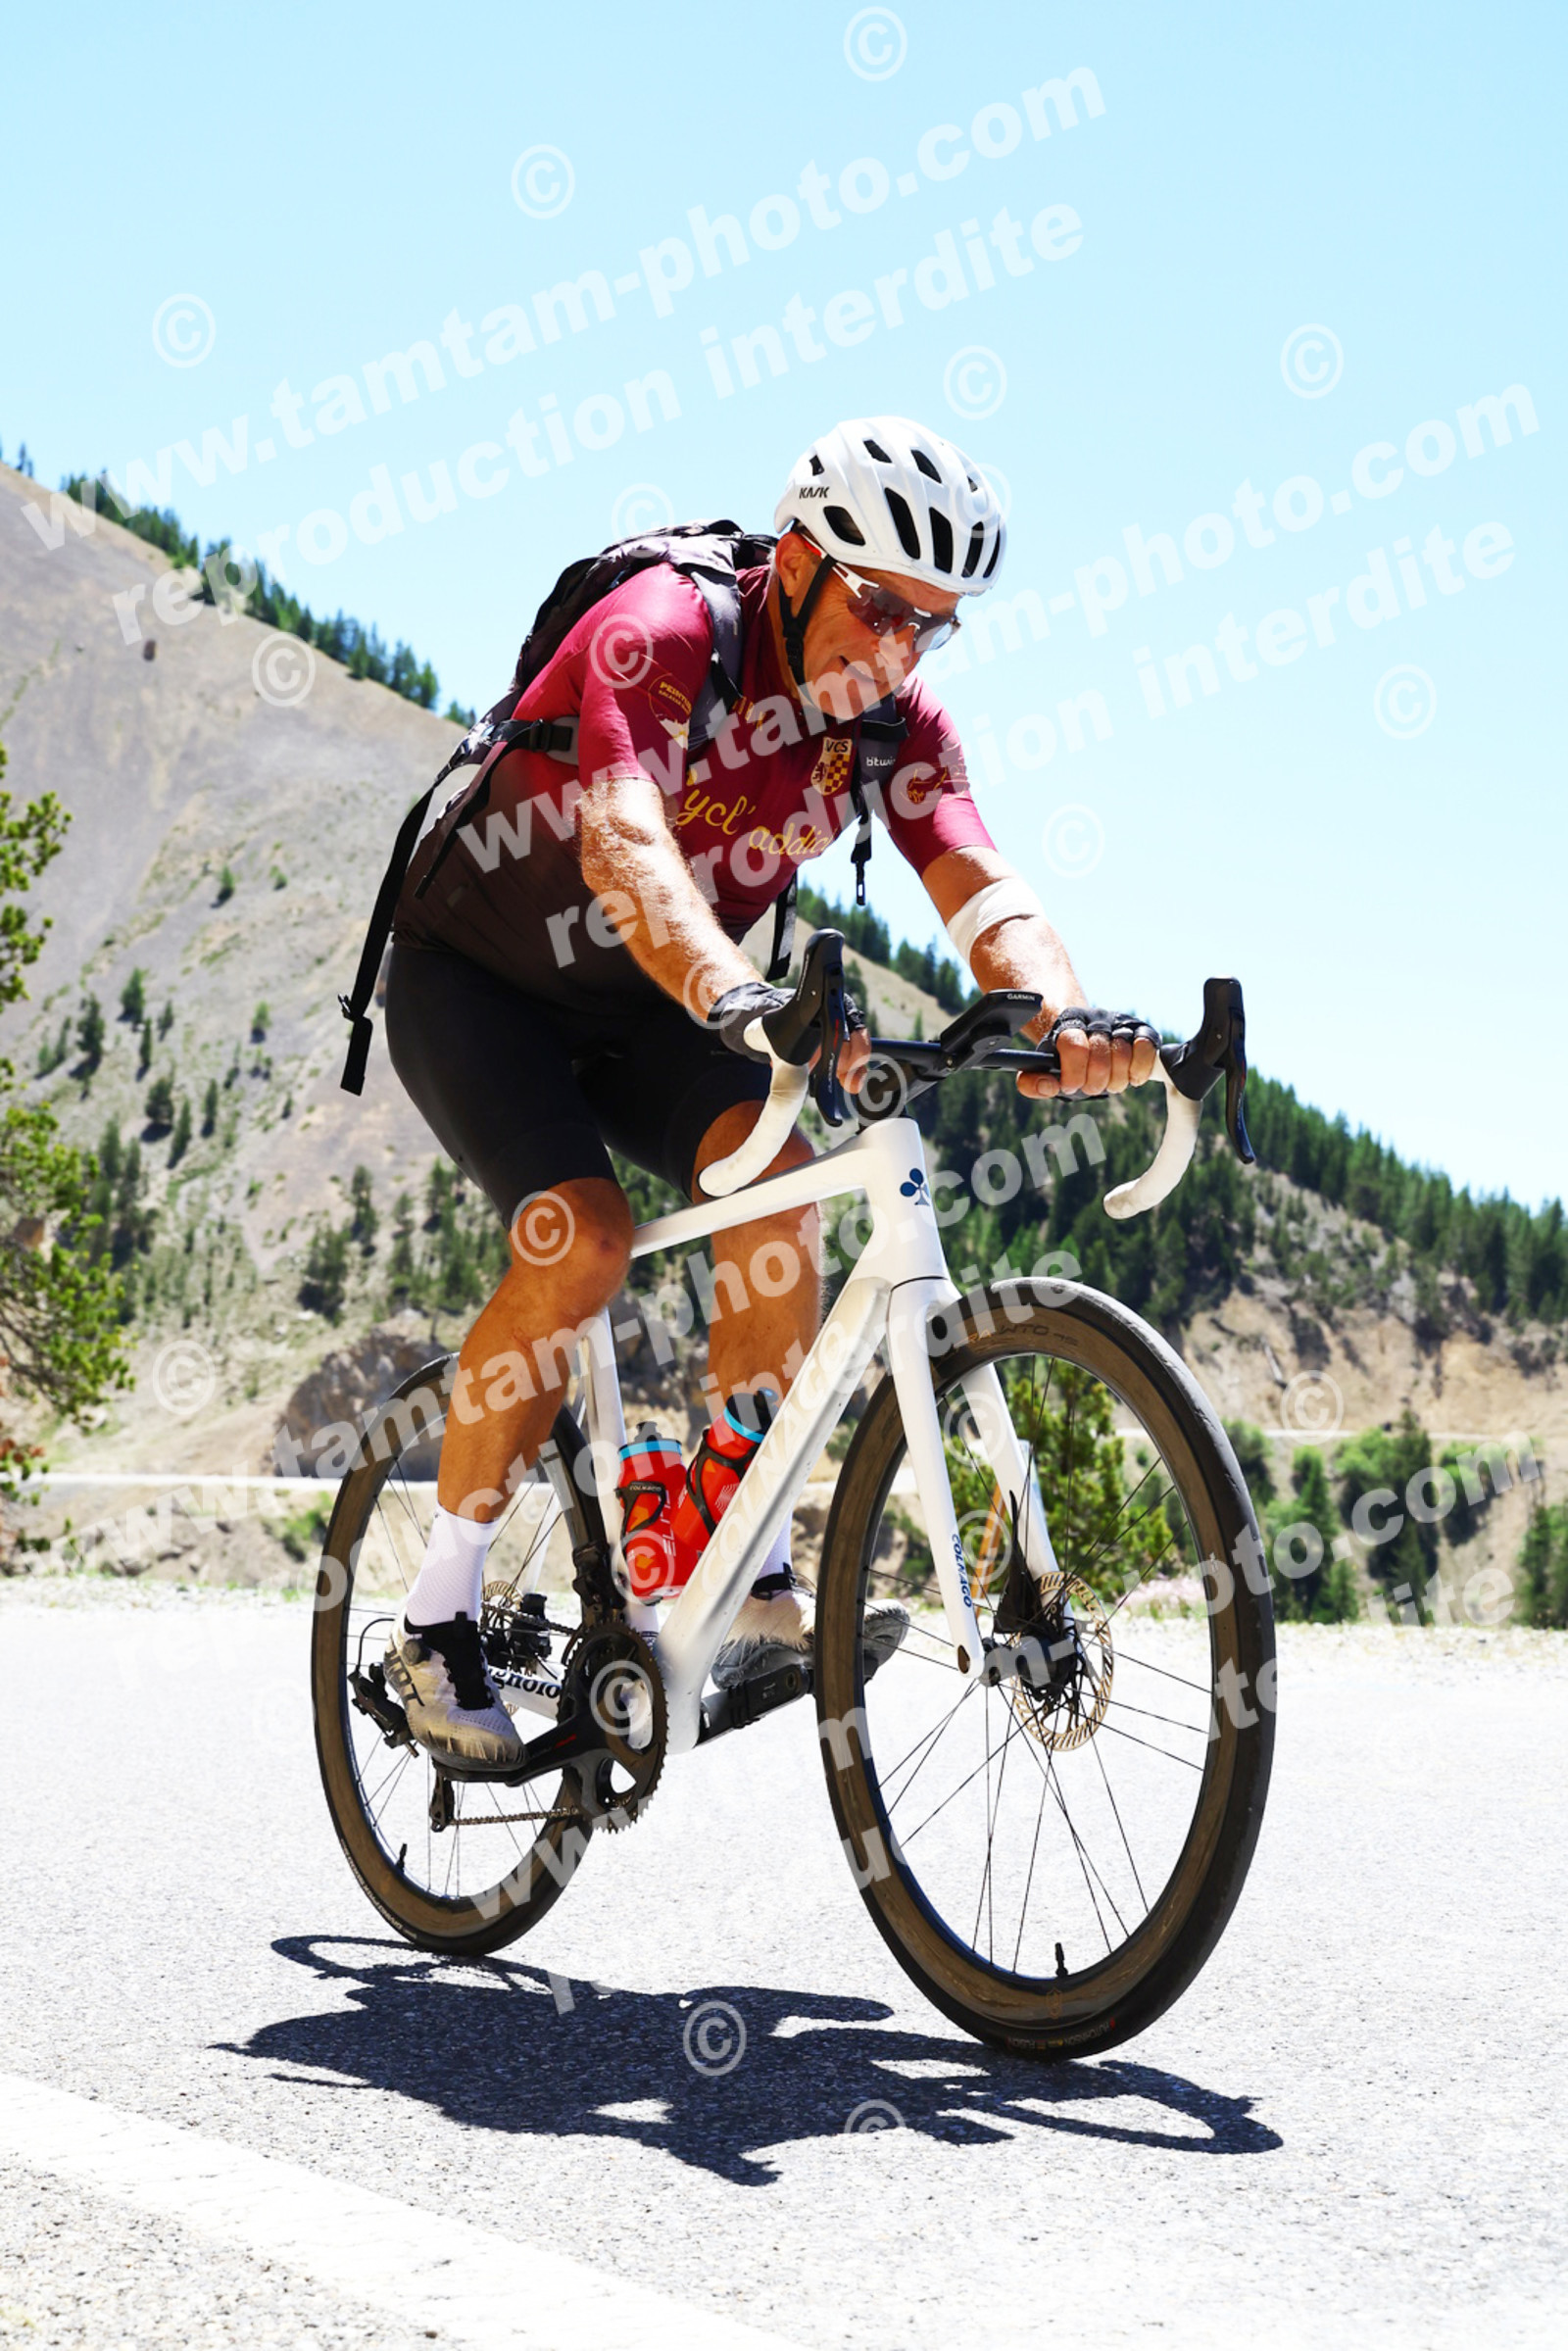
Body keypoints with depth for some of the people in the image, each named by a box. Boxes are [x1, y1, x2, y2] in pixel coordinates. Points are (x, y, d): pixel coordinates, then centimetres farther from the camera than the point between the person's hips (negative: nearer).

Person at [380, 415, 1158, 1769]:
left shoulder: (895, 718, -12)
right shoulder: (661, 632, -28)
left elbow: (983, 891, -26)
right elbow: (622, 847, -45)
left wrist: (1068, 1018, -47)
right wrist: (744, 1003, -63)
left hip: (637, 1003, 5)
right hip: (478, 977, -5)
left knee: (775, 1162, -23)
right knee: (582, 1240, -26)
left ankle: (754, 1576, -15)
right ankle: (437, 1625, -11)